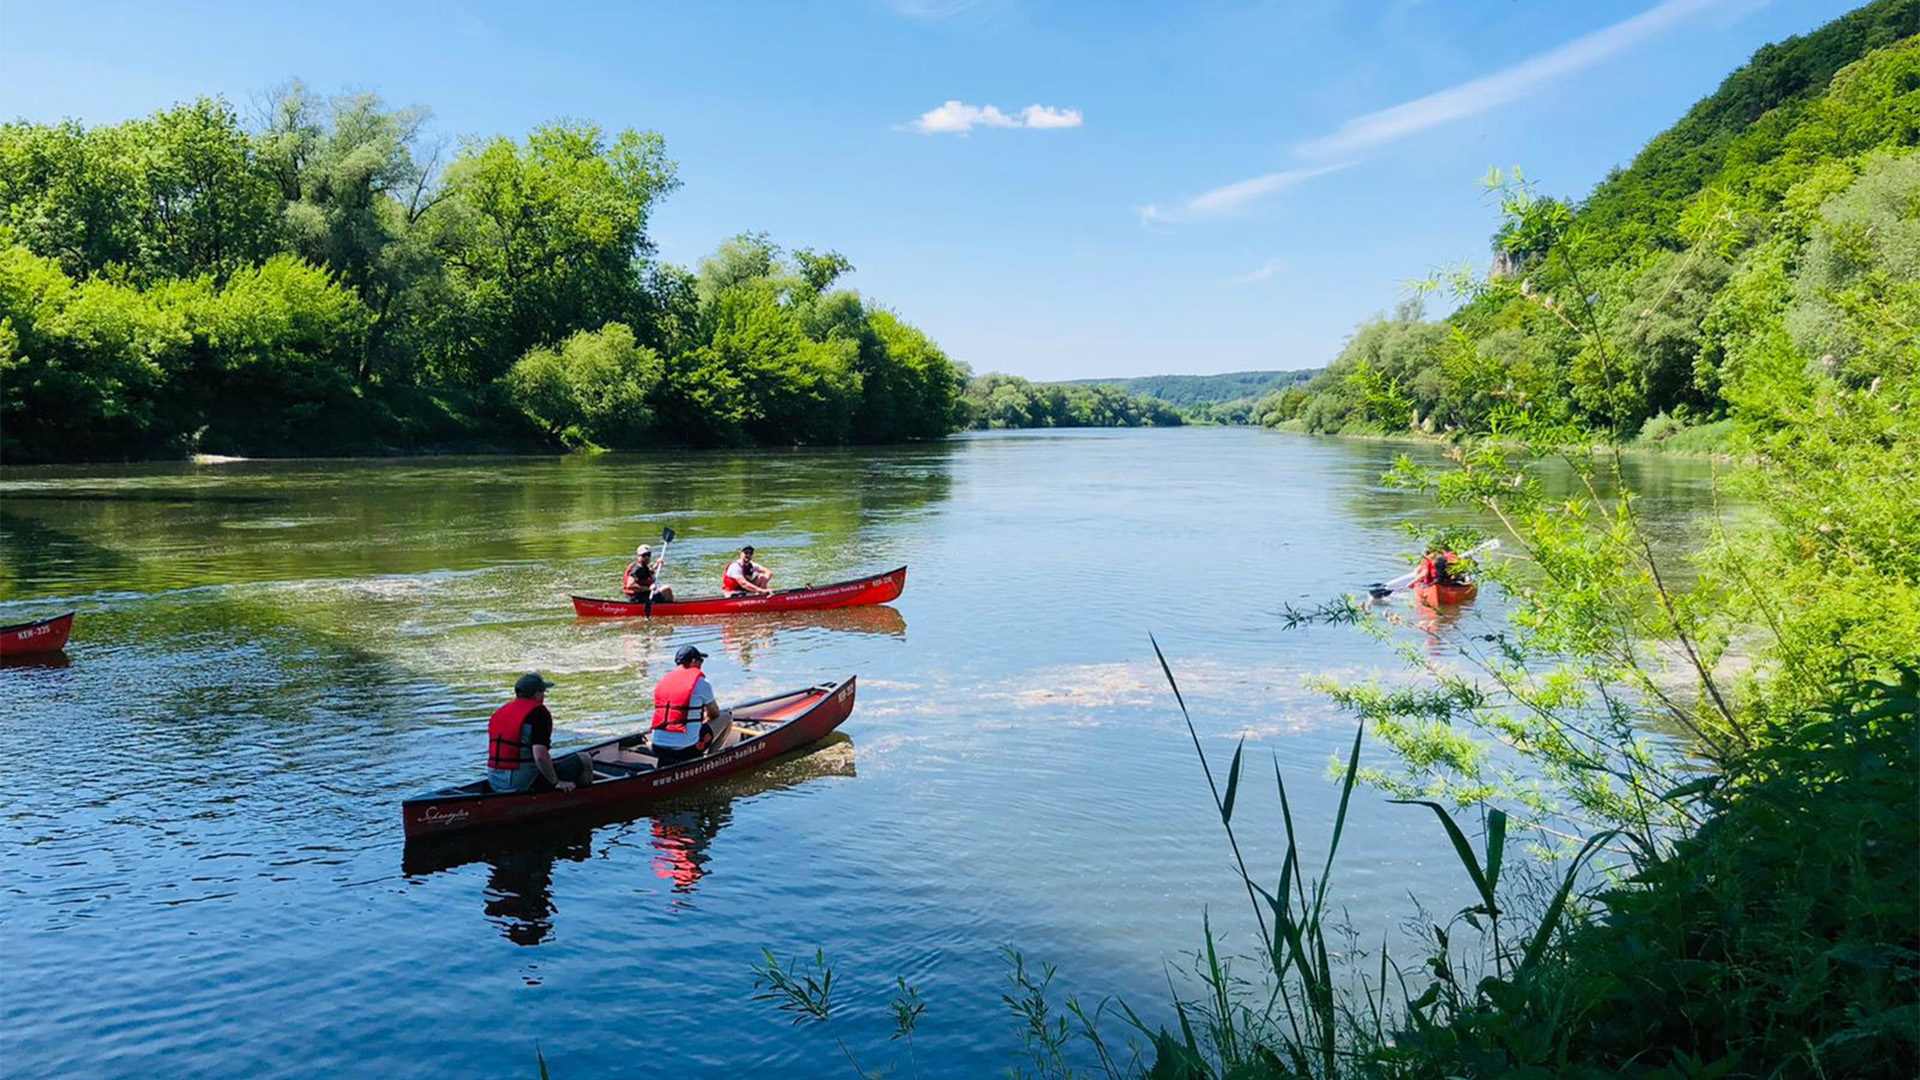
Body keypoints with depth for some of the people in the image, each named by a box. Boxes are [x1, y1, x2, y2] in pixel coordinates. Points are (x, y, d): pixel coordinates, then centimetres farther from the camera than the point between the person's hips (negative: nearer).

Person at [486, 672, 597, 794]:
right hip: (525, 784, -8)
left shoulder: (499, 712, 11)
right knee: (584, 760, 1)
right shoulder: (539, 713, -13)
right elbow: (540, 756, -25)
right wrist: (557, 782, -12)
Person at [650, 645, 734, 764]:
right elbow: (715, 713, 12)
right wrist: (705, 716, 35)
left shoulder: (661, 682, 12)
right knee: (726, 718, 14)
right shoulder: (701, 682, -3)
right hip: (686, 749, -6)